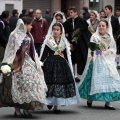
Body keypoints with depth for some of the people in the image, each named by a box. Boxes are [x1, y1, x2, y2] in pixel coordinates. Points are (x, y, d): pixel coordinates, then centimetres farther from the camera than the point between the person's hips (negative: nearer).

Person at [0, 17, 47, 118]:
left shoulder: (28, 36, 10)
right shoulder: (15, 35, -10)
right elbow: (11, 51, -10)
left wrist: (36, 62, 14)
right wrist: (8, 64, -13)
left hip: (28, 62, 7)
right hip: (18, 63, -7)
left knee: (29, 85, 4)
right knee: (18, 86, -3)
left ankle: (26, 109, 10)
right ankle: (17, 110, 5)